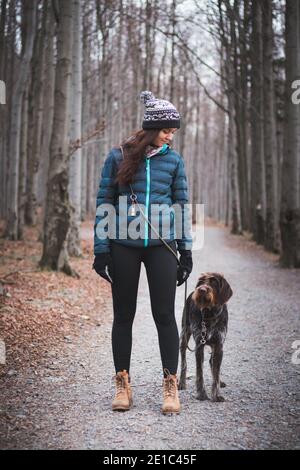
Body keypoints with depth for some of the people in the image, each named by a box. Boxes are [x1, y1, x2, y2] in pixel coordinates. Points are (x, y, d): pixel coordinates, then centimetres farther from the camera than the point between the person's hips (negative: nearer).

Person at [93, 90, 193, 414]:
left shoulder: (173, 160, 4)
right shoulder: (119, 156, -1)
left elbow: (182, 205, 8)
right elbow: (104, 203, 2)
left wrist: (186, 251, 5)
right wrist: (101, 250, -3)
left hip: (161, 245, 1)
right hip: (124, 246, 0)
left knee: (164, 315, 0)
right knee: (123, 315, 8)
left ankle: (170, 385, 9)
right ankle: (122, 384, 19)